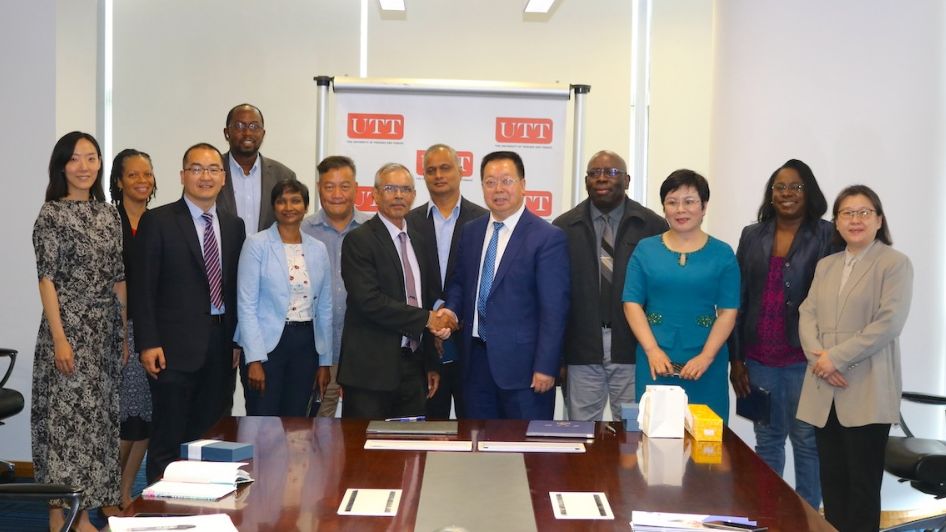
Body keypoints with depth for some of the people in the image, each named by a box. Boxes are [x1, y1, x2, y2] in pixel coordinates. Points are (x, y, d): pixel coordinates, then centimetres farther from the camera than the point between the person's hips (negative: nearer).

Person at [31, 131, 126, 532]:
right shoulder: (51, 214, -6)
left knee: (96, 415, 9)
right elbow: (47, 279, -11)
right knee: (66, 415, -3)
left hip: (105, 332, 6)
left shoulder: (108, 213, 10)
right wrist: (59, 338, -17)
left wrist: (126, 331, 10)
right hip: (69, 329, -6)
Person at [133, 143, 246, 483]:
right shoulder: (157, 221, -2)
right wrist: (148, 343, -11)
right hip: (176, 346, -4)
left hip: (221, 345, 5)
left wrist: (238, 340, 8)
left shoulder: (234, 225, 13)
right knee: (168, 441, 1)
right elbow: (143, 287, -5)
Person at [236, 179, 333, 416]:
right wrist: (254, 360, -14)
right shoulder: (256, 244, -4)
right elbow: (246, 305, -8)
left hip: (305, 344, 4)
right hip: (267, 343, -4)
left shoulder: (318, 249, 8)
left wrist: (325, 361, 9)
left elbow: (324, 309, 12)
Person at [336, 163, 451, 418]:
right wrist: (426, 319, -12)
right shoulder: (359, 240, -6)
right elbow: (369, 301, -17)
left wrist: (431, 364, 17)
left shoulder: (418, 241, 16)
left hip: (413, 367, 6)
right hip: (372, 369, -6)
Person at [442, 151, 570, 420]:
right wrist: (451, 311, -1)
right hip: (476, 359, 6)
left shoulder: (548, 237, -9)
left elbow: (554, 309, -12)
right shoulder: (470, 232, 11)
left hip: (522, 362, -5)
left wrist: (546, 367, -15)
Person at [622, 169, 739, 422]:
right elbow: (632, 303, 2)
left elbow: (728, 311, 0)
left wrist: (706, 357, -12)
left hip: (705, 361, 0)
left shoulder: (722, 253, 4)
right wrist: (653, 350, -10)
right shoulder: (645, 249, 6)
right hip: (655, 358, 1)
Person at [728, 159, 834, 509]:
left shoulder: (827, 236, -3)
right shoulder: (752, 236, 7)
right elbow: (738, 300, 7)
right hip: (759, 358, 3)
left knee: (806, 441, 6)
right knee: (767, 439, 14)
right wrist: (735, 358, 4)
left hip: (805, 358, -3)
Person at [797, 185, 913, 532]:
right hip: (825, 391, 5)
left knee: (863, 483, 0)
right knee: (831, 480, 9)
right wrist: (816, 355, -10)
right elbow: (807, 314, 9)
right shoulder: (825, 265, 17)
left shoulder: (895, 263, -2)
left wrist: (836, 357, -15)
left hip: (866, 393, -5)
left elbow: (889, 322, -13)